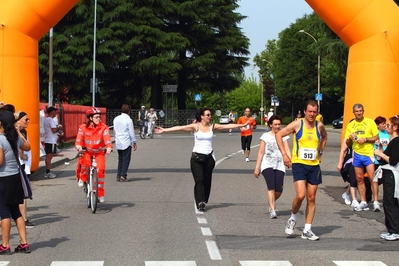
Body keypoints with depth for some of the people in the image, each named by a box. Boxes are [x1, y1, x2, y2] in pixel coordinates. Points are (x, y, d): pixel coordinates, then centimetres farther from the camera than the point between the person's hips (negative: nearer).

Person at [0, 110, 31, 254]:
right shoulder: (15, 138, 5)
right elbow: (27, 147, 24)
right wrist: (19, 133, 25)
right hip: (15, 177, 7)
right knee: (16, 211, 13)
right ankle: (24, 243, 13)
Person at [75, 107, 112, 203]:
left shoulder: (103, 127, -7)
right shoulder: (83, 127, -6)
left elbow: (107, 139, -21)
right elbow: (79, 138, -19)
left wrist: (109, 147, -41)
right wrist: (78, 145, -40)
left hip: (99, 152, 1)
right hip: (87, 151, 0)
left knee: (100, 170, -18)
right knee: (85, 163, -32)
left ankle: (100, 194, -6)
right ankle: (82, 179, -1)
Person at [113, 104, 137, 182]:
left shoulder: (116, 119, 9)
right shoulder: (128, 120, -10)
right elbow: (132, 132, -7)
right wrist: (134, 142, 1)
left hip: (118, 143, 6)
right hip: (126, 142, -6)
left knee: (120, 159, 12)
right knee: (126, 159, -2)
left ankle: (118, 175, 8)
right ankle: (123, 175, -9)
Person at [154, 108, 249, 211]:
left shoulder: (212, 126, 4)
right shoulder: (195, 126, -5)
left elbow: (228, 126, 5)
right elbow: (180, 128, -12)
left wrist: (243, 125, 4)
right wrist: (164, 130, -18)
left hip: (209, 157, 3)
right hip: (197, 156, -3)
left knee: (207, 181, 6)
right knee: (199, 180, -12)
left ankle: (203, 202, 17)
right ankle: (200, 202, -16)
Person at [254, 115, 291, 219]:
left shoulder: (283, 136, 10)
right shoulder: (266, 136, 4)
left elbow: (287, 150, 2)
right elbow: (261, 152, 5)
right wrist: (257, 168, 1)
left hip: (279, 166, 2)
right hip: (267, 165, -2)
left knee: (279, 190, -4)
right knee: (271, 188, -18)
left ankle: (271, 204, 26)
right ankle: (272, 210, -17)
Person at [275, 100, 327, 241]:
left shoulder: (319, 126, 5)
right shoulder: (297, 124, -7)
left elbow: (324, 137, 28)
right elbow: (279, 135, -4)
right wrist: (284, 154, -9)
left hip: (314, 165, 4)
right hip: (299, 164, -4)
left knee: (311, 198, 5)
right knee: (300, 195, -18)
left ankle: (307, 230, 12)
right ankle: (292, 218, 10)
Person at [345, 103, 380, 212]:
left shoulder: (370, 122, -1)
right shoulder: (350, 125, 9)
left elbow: (376, 137, -1)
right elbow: (348, 144, 13)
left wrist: (365, 139, -16)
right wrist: (350, 139, -9)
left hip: (368, 153, -4)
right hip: (357, 154, 4)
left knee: (372, 178, -10)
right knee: (359, 179, 7)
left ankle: (376, 202, -7)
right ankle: (363, 203, 13)